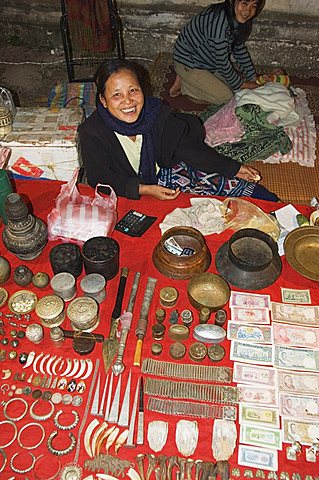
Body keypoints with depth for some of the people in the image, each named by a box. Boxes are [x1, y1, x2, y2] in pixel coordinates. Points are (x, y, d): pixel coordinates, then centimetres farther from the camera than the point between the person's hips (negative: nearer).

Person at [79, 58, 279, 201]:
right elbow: (100, 178, -21)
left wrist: (233, 168, -5)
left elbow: (188, 147, -7)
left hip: (163, 172, 3)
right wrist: (146, 190, -32)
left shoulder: (155, 113, -16)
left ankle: (272, 203, 16)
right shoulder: (92, 134, -25)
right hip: (127, 193, -3)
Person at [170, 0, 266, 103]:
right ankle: (183, 84, 5)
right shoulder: (219, 21, -34)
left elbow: (240, 48, 7)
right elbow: (222, 61, -28)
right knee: (226, 97, -8)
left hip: (206, 59, 9)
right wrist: (240, 84, -16)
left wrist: (254, 78, 5)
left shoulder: (237, 18, -6)